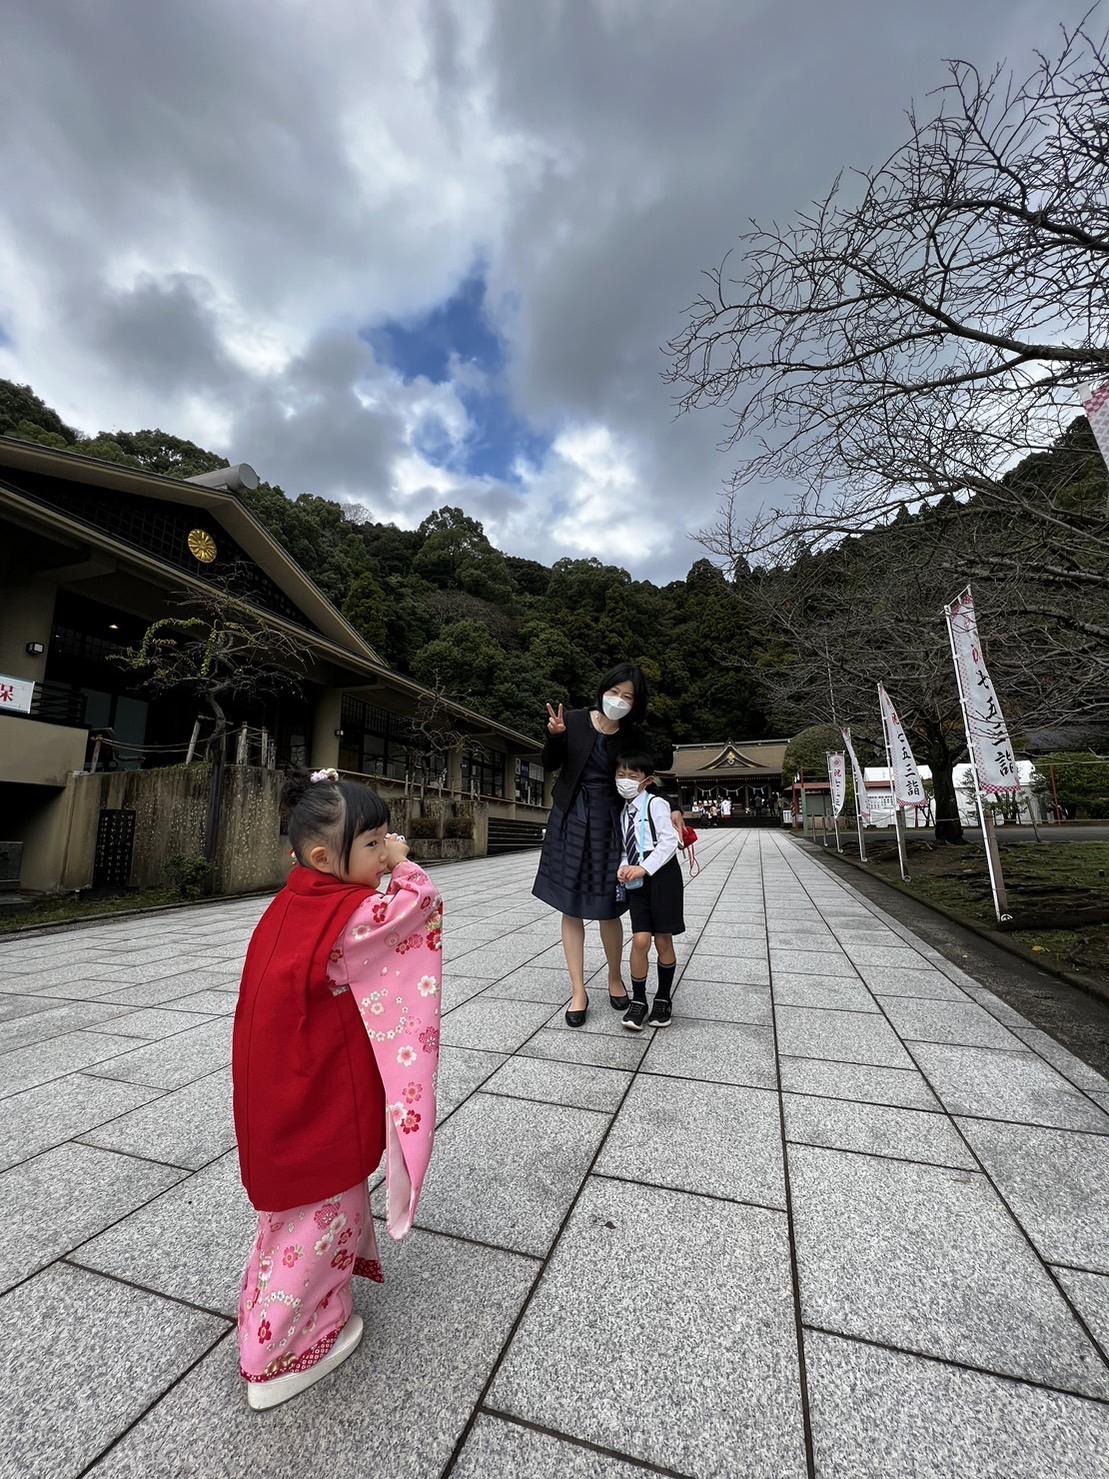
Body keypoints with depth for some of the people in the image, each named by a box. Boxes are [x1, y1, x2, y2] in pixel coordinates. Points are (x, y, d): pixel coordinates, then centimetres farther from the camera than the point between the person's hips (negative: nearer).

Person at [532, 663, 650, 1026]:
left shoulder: (632, 736, -3)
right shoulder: (575, 720, -3)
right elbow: (550, 765, 2)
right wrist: (555, 735, -17)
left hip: (608, 823, 0)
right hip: (570, 819, 1)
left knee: (607, 909, 6)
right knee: (571, 908, 5)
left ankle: (615, 978, 32)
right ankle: (578, 991, 19)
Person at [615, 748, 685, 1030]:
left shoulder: (656, 804, -8)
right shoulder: (624, 811, 11)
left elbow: (669, 842, -15)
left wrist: (643, 868, -19)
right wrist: (623, 867, -3)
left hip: (662, 876, -4)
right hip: (636, 881, 4)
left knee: (663, 940, 5)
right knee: (640, 940, -4)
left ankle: (663, 999, 24)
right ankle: (638, 1000, 12)